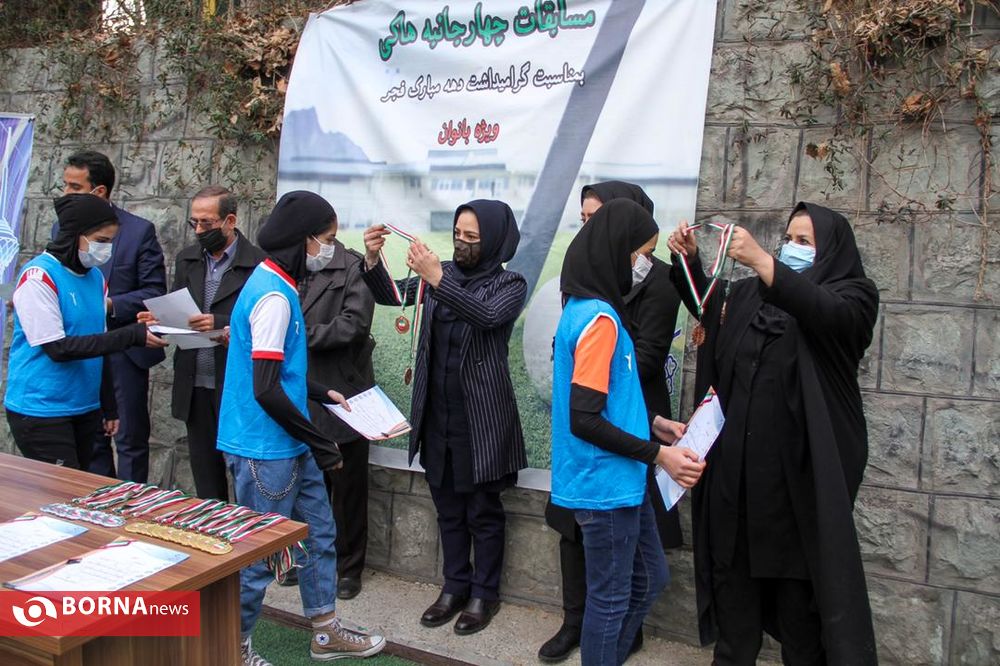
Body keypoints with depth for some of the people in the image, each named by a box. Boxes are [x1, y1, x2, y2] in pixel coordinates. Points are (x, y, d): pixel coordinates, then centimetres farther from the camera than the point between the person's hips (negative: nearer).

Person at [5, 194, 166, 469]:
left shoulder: (96, 277, 8)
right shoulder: (38, 276, -13)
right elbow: (58, 348, -18)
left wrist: (109, 407, 14)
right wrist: (131, 336, -23)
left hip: (86, 409, 7)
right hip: (41, 413, -7)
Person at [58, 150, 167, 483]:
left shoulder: (139, 230, -8)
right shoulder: (62, 229, 6)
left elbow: (155, 291, -9)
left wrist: (110, 305, -20)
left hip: (124, 351, -4)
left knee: (131, 440, 5)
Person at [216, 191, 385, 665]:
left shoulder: (276, 285, 9)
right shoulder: (273, 295, -21)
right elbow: (266, 390, -25)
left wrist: (322, 394, 15)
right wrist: (319, 443, -17)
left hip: (287, 446, 10)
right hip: (264, 448, -10)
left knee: (319, 533, 18)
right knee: (258, 554, 6)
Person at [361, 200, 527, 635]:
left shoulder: (509, 285, -6)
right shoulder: (444, 273, 7)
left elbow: (486, 316, -26)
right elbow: (392, 295, 3)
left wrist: (437, 280, -36)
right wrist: (372, 261, -16)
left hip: (480, 417, -5)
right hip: (436, 413, 5)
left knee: (483, 511, 8)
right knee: (448, 507, 16)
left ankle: (484, 593, 23)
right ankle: (455, 586, 30)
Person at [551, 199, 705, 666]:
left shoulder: (585, 307, 8)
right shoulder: (599, 318, -21)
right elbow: (585, 421, -25)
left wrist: (651, 423, 12)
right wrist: (657, 454, -18)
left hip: (621, 481, 10)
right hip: (606, 485, -10)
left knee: (649, 579, 22)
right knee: (611, 598, 8)